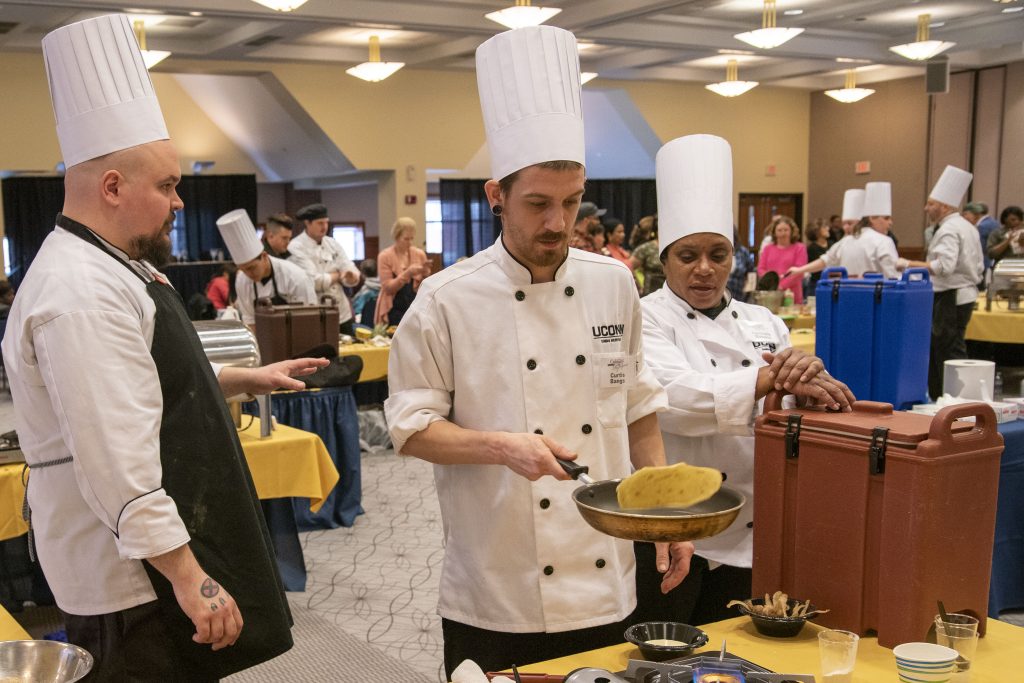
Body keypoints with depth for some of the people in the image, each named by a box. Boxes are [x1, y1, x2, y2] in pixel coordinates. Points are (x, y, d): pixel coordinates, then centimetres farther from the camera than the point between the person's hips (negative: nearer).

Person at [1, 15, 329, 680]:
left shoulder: (118, 269, 11)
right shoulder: (80, 295, -23)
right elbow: (118, 466, -28)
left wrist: (243, 378, 19)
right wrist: (189, 576, -25)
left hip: (159, 563, 10)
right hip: (132, 584, -10)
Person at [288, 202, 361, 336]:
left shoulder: (332, 243, 10)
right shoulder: (296, 247, -8)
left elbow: (354, 276, 6)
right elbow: (314, 282, -19)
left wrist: (351, 276, -18)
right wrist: (338, 275, -4)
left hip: (343, 315, 6)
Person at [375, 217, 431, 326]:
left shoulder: (419, 254, 4)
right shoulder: (385, 256, -6)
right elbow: (388, 288, -10)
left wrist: (425, 272, -11)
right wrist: (407, 273, -20)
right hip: (394, 310, -3)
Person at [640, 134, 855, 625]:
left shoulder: (763, 323, 11)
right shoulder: (648, 319, -5)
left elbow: (812, 403, 2)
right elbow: (673, 399, -23)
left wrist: (807, 373, -22)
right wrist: (770, 379, -33)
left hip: (750, 537, 5)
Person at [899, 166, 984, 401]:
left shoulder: (949, 230, -16)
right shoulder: (968, 228, 15)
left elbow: (943, 265, -29)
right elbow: (979, 267, 20)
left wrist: (909, 264, -24)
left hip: (950, 299, -10)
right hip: (965, 295, 10)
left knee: (950, 354, -7)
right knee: (936, 349, 13)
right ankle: (938, 398, 18)